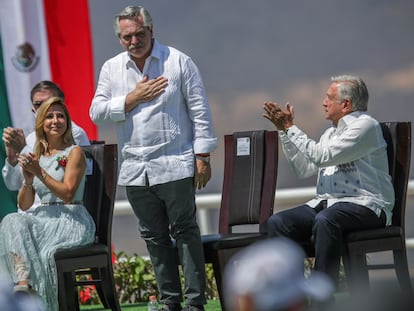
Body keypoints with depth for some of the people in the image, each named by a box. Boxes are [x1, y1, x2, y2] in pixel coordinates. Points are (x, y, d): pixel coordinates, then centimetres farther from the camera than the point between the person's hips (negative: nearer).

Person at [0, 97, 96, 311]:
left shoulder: (74, 153, 2)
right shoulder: (36, 156, 18)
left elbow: (67, 194, -10)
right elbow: (24, 205, 14)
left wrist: (40, 172, -14)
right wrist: (28, 180, -5)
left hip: (71, 219, -4)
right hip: (43, 218, 4)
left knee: (47, 253, -36)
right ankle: (23, 280, -49)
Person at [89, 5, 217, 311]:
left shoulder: (178, 62, -1)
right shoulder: (111, 69, 9)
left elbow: (199, 111, -2)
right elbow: (97, 112, 3)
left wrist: (202, 156, -7)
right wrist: (133, 98, -8)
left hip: (175, 165, -4)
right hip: (135, 169, 4)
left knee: (184, 230, -4)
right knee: (154, 236, 8)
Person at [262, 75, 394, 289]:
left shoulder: (365, 125, -6)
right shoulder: (331, 132, 23)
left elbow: (322, 156, -15)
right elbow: (304, 169, 20)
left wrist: (290, 128, -8)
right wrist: (284, 131, 17)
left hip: (365, 205, -8)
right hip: (326, 203, 8)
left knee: (325, 220, -39)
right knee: (277, 222, -14)